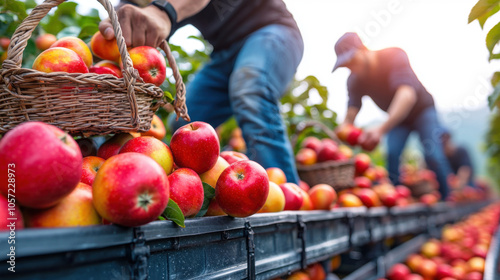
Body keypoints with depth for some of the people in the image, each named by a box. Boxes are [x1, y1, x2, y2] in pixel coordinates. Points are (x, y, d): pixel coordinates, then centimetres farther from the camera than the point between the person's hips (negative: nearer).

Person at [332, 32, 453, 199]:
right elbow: (350, 116, -20)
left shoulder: (394, 57, -30)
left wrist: (382, 129, -60)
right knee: (391, 155, -18)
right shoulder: (354, 81, -14)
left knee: (433, 155, -19)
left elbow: (407, 95, -46)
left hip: (422, 110, -4)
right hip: (396, 118, 4)